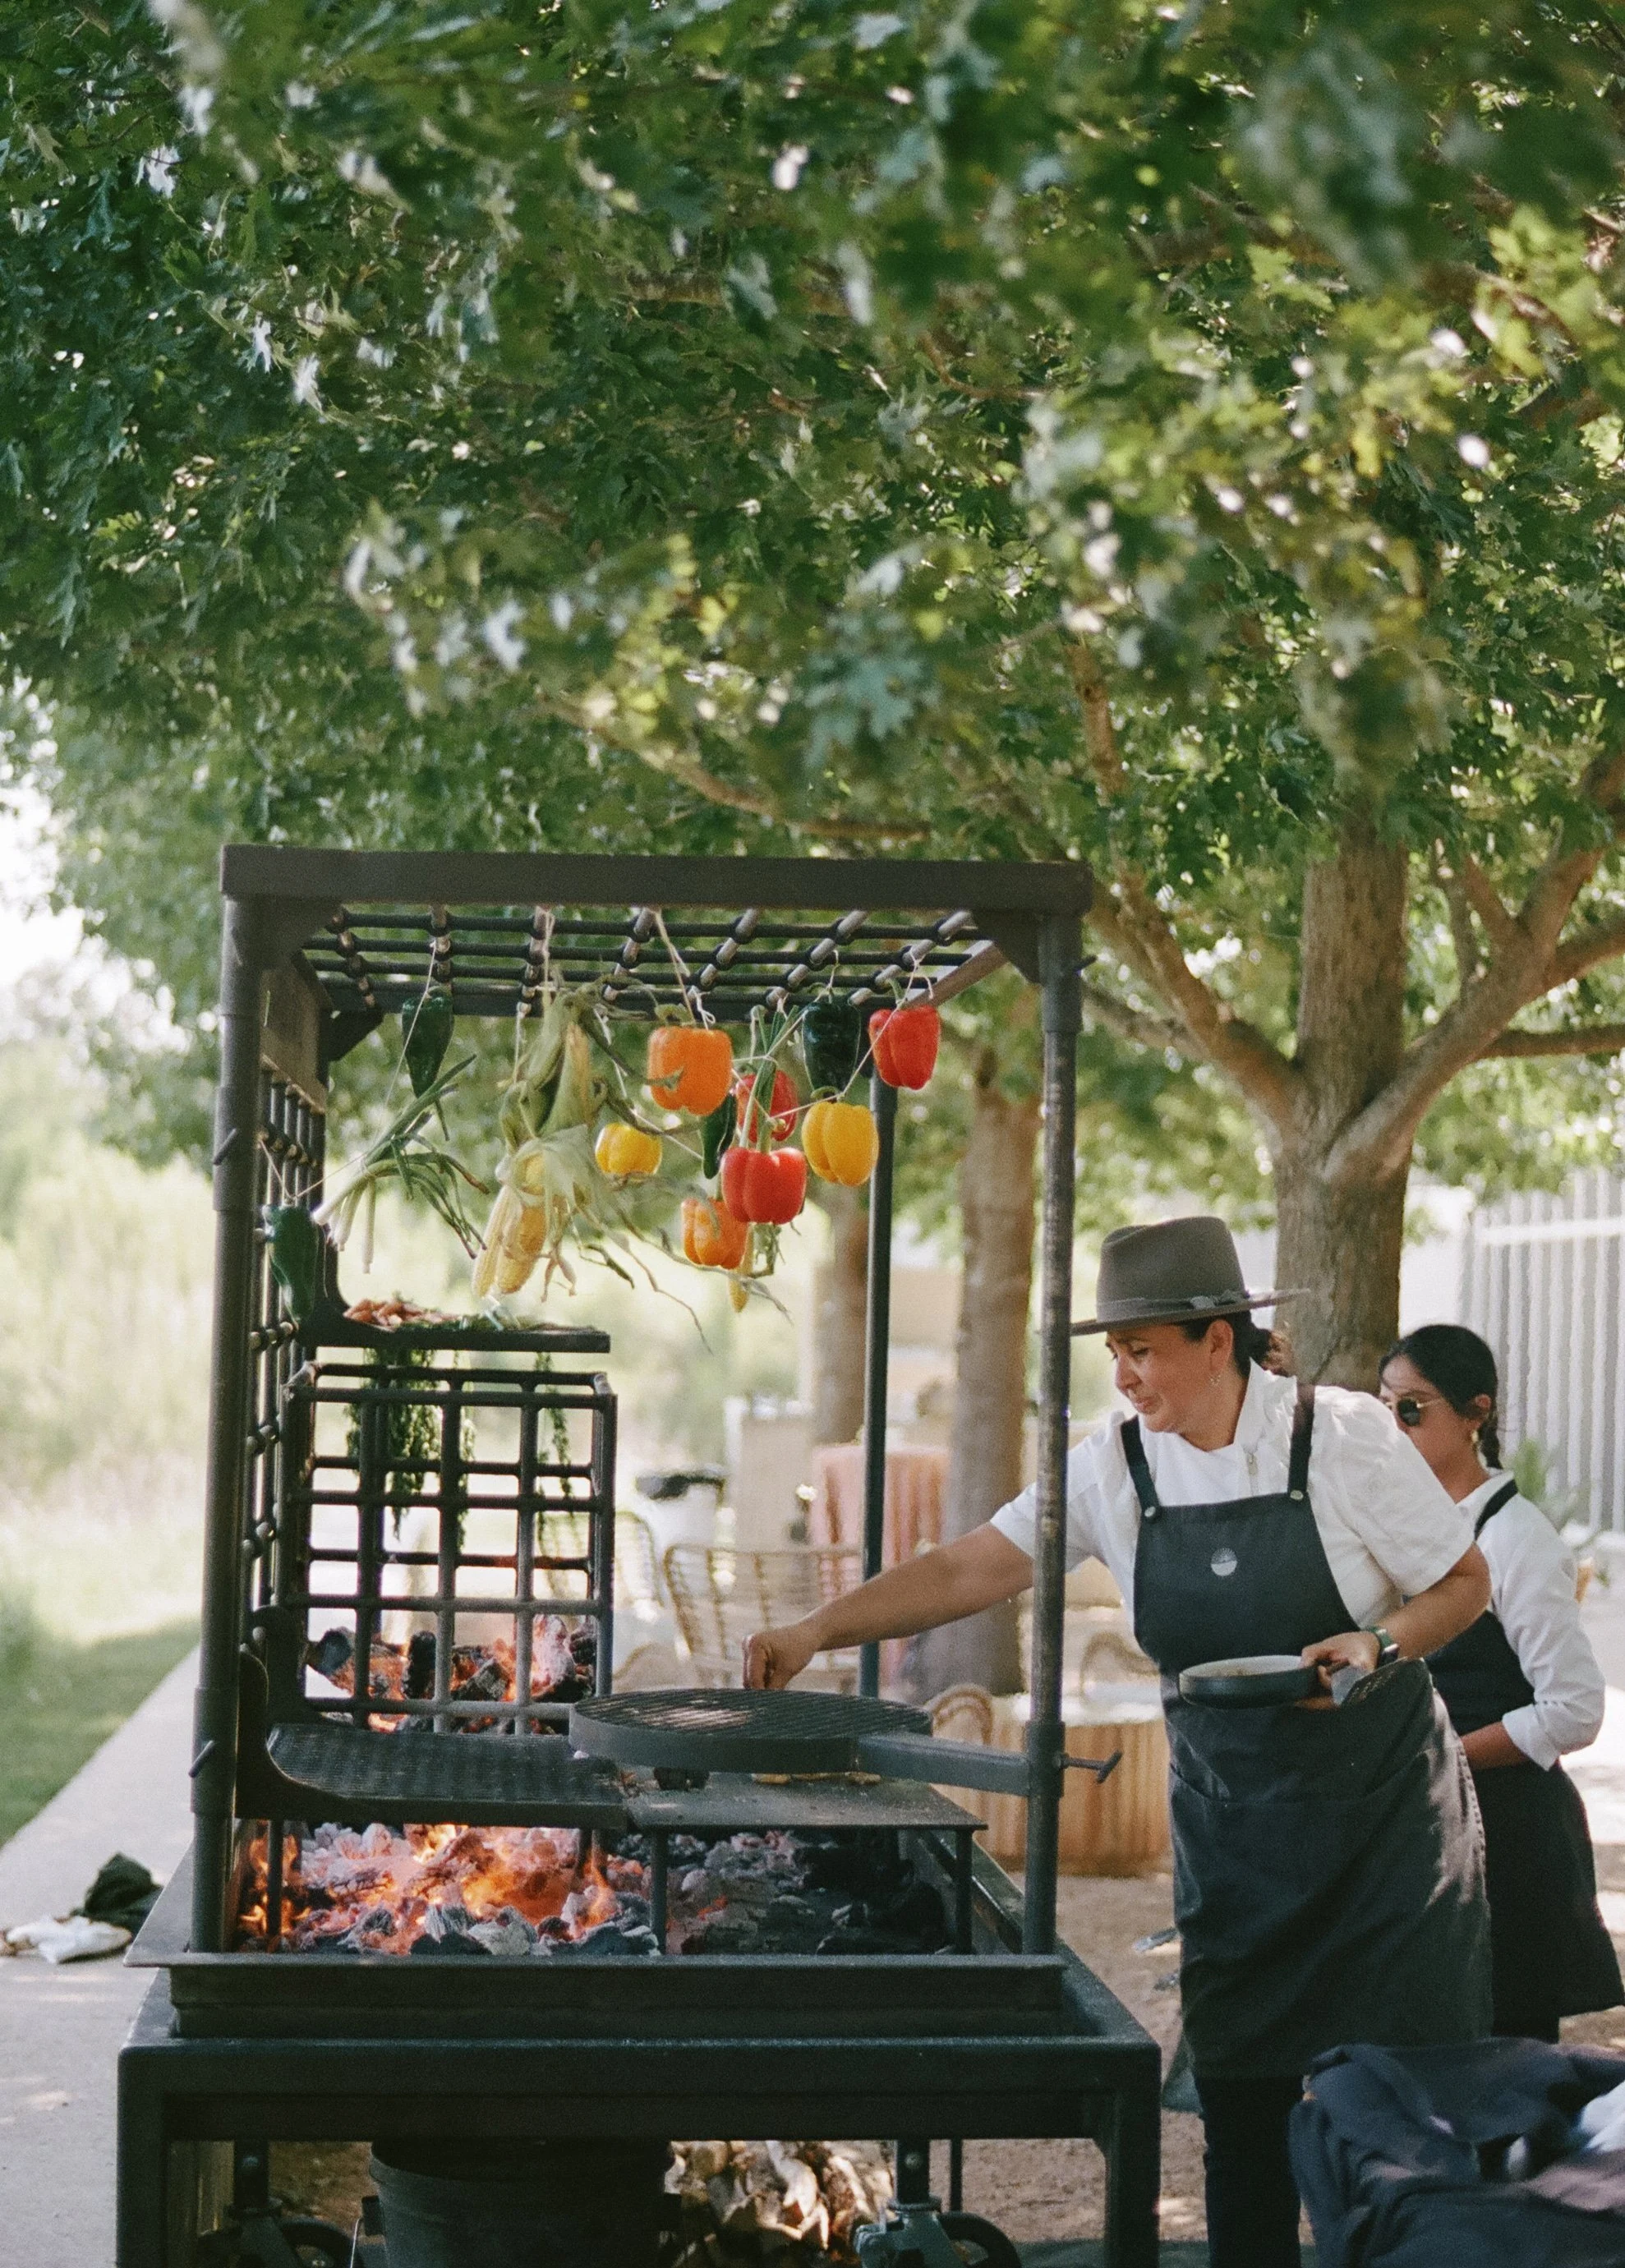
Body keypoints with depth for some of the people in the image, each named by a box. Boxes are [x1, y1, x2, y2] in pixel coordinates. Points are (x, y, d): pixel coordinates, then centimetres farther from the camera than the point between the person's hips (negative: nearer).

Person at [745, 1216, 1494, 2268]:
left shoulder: (1342, 1437, -12)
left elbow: (1466, 1583, -3)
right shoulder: (1117, 1463, -3)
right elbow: (970, 1567, -5)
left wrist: (1380, 1648, -21)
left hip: (1382, 1803, -3)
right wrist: (816, 1632, -14)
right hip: (1229, 1818, 3)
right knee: (1242, 2095, 4)